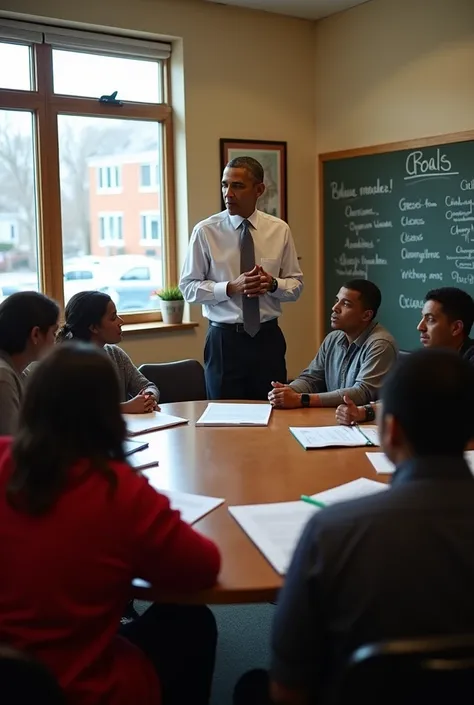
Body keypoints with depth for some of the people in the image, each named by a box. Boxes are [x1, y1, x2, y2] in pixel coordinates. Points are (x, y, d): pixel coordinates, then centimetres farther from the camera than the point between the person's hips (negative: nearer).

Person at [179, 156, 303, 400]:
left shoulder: (280, 230, 2)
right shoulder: (205, 231, -5)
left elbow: (296, 284, 7)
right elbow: (188, 287, -4)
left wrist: (273, 284, -15)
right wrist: (230, 287, -19)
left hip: (268, 337, 2)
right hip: (225, 339, -2)